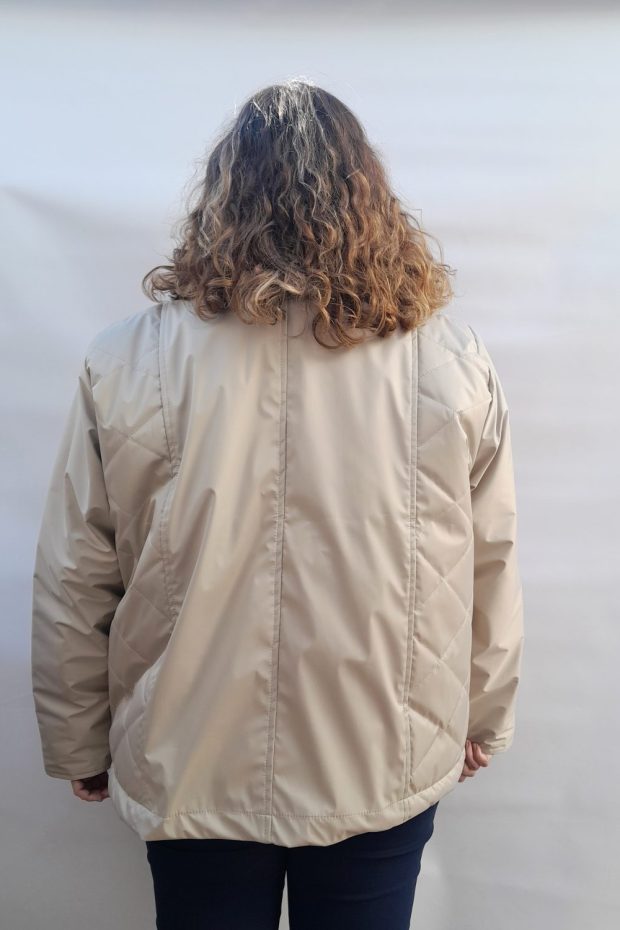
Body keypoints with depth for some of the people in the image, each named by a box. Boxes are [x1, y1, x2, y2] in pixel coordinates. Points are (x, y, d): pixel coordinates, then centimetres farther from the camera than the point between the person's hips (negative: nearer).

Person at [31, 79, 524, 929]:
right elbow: (492, 569, -3)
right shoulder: (452, 358, -11)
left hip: (194, 773, 0)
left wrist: (79, 749, 9)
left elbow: (73, 588, -8)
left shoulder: (127, 363, -14)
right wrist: (482, 721, 14)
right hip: (387, 770, 1)